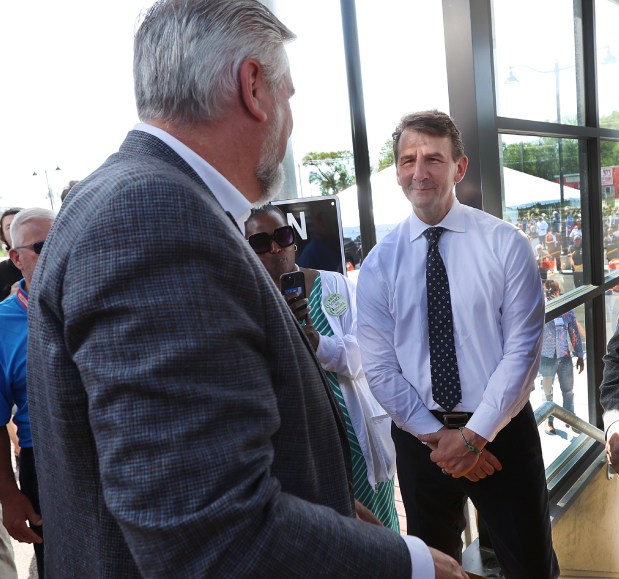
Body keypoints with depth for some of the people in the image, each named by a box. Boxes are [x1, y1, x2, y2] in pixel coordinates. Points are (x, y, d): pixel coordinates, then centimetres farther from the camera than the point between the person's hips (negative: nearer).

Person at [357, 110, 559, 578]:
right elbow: (380, 369, -5)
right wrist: (436, 435, -10)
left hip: (503, 431, -1)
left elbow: (522, 349, -10)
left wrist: (475, 435, -13)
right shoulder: (379, 264, -4)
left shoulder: (506, 243, -7)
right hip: (420, 438, 2)